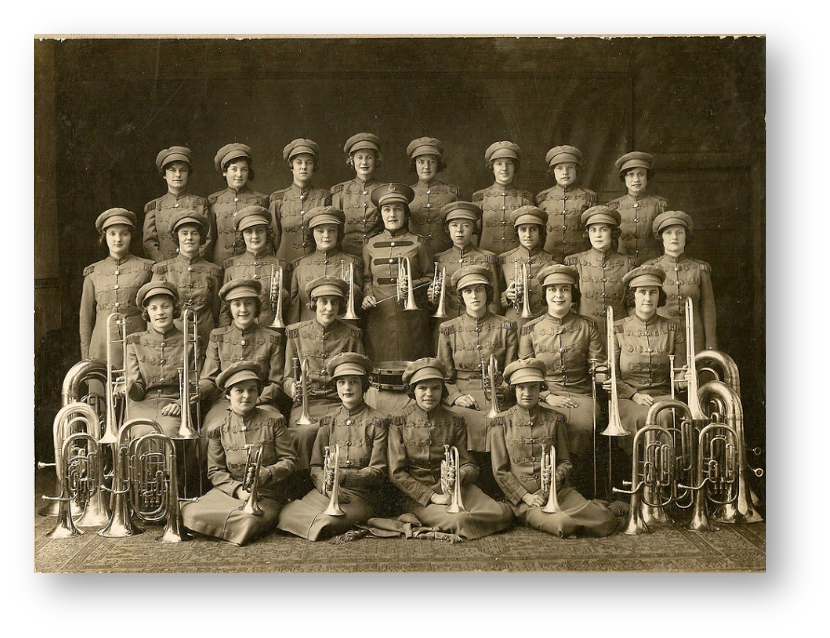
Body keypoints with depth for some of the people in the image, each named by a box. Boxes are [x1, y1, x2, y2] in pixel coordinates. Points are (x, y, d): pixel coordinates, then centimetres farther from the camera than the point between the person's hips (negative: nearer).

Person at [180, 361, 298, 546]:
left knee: (250, 520, -32)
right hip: (230, 491, 1)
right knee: (196, 515, -27)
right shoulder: (219, 429, 5)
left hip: (266, 495, -1)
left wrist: (267, 473, -18)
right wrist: (238, 490, -14)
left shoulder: (273, 422, 2)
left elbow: (289, 460, 2)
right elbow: (215, 471, 3)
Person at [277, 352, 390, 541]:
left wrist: (342, 476, -21)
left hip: (363, 496, -4)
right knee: (287, 515, -22)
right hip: (326, 492, 4)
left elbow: (379, 472, -4)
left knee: (327, 523, -32)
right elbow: (315, 466, 10)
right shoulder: (328, 422, 13)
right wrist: (328, 486, -13)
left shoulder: (376, 423, 1)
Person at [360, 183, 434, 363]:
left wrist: (413, 285, -12)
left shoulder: (418, 243, 5)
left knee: (411, 362, -1)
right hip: (380, 316, 2)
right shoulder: (371, 245, 11)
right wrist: (367, 296, -1)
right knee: (380, 362, 0)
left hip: (411, 316, -1)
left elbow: (430, 277, 6)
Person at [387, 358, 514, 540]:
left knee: (503, 512, -20)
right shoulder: (399, 423, 2)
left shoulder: (455, 422, 11)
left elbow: (469, 465, 11)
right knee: (458, 520, -33)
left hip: (453, 488, 5)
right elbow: (396, 473, -4)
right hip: (415, 494, -4)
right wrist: (431, 496, -14)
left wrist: (460, 476, -15)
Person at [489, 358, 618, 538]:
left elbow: (565, 462, 10)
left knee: (604, 522, -18)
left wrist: (553, 482, -10)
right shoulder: (502, 423, 2)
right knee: (563, 525, -31)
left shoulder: (555, 419, 9)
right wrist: (525, 496, -11)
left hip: (558, 491, 3)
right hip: (521, 496, -3)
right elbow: (500, 471, 0)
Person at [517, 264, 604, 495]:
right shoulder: (530, 330, 9)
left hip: (580, 395, 0)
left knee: (583, 425, -33)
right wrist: (548, 397, -8)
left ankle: (578, 493, -16)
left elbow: (599, 368, 9)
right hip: (544, 396, 0)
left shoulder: (587, 327, 11)